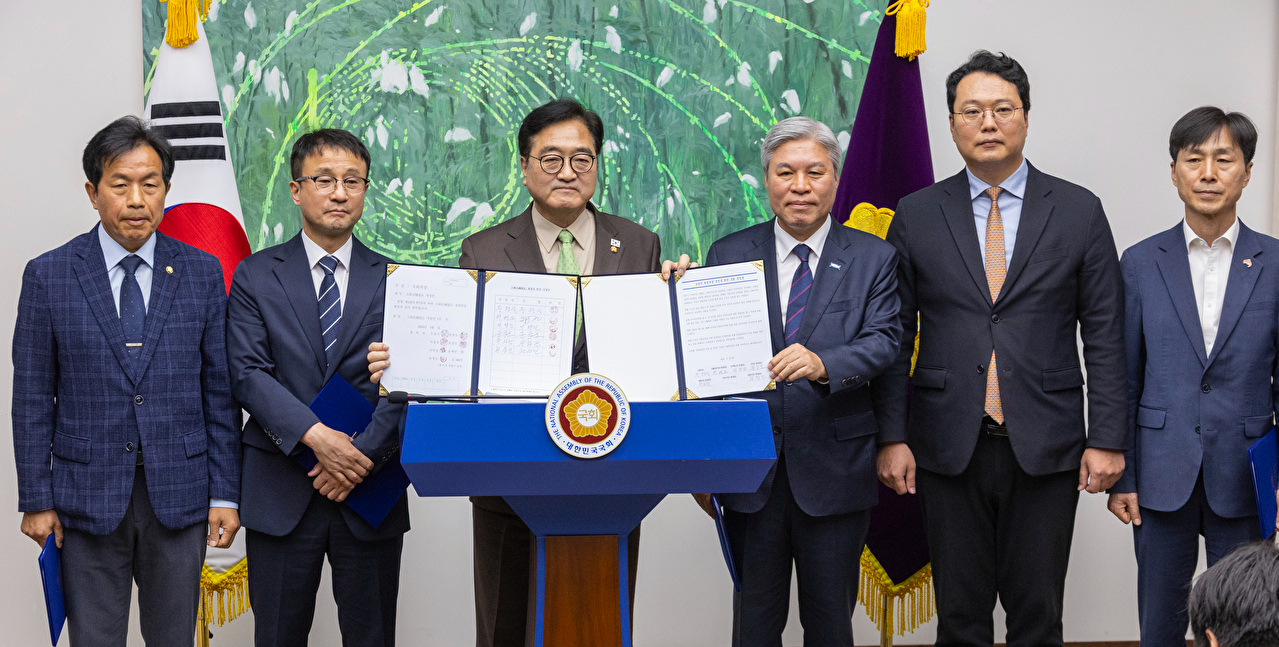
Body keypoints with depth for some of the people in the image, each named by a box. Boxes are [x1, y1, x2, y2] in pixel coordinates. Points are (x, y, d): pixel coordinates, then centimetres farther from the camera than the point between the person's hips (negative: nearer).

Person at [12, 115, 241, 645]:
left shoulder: (202, 273, 4)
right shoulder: (49, 276, 0)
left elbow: (220, 389, 4)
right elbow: (33, 397, 1)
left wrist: (225, 493, 1)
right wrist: (36, 500, -2)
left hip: (179, 497, 1)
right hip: (88, 497, -1)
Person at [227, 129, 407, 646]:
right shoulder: (256, 276, 5)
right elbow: (248, 374, -6)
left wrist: (363, 454, -15)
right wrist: (316, 436, -19)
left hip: (371, 490, 1)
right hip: (280, 494, 0)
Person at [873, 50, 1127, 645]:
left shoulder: (1079, 212, 3)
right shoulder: (915, 216, 4)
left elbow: (1104, 334, 2)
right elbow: (896, 337, 5)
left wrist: (1107, 439, -3)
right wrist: (892, 437, -1)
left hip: (1046, 447, 0)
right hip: (948, 448, 1)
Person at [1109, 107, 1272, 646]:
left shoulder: (1273, 264, 1)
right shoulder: (1141, 263, 3)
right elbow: (1123, 377, 5)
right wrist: (1121, 477, 1)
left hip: (1243, 480, 0)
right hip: (1163, 477, 1)